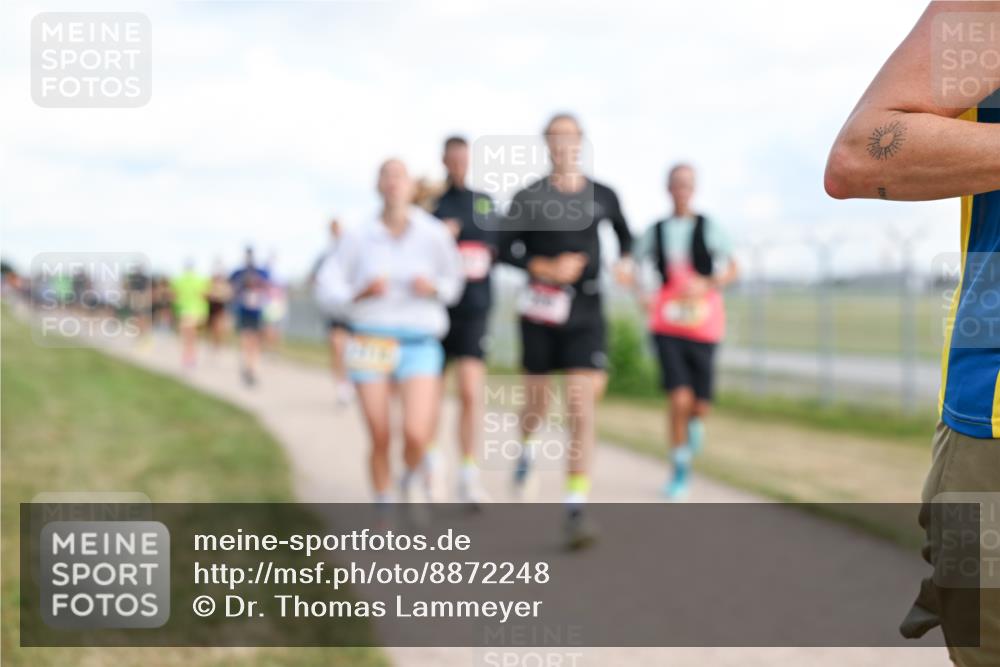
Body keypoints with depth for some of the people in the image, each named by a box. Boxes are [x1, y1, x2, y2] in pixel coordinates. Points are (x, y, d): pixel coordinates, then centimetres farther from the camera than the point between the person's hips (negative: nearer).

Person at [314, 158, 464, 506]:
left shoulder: (433, 235, -4)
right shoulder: (359, 238, -1)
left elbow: (453, 281, 12)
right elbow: (327, 291, 3)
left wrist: (433, 288, -9)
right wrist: (362, 292, -14)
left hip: (418, 346, -1)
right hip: (370, 344, 1)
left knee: (416, 434, -16)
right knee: (380, 440, 3)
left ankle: (411, 475, 19)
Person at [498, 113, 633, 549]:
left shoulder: (602, 196, 4)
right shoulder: (529, 197, -2)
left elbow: (623, 232, 22)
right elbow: (506, 251, -5)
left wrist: (625, 261, 4)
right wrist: (547, 267, -19)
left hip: (586, 315, 0)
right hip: (541, 315, 0)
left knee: (581, 409, -11)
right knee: (537, 403, 14)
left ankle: (575, 510, -11)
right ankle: (528, 448, 51)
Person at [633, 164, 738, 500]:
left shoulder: (709, 228, 2)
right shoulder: (655, 231, 6)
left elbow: (731, 269, 2)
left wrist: (707, 284, -17)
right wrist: (641, 295, -1)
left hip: (704, 324, 0)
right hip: (667, 324, 0)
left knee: (700, 405, 2)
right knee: (678, 397, -14)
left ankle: (695, 422, 42)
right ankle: (680, 471, 3)